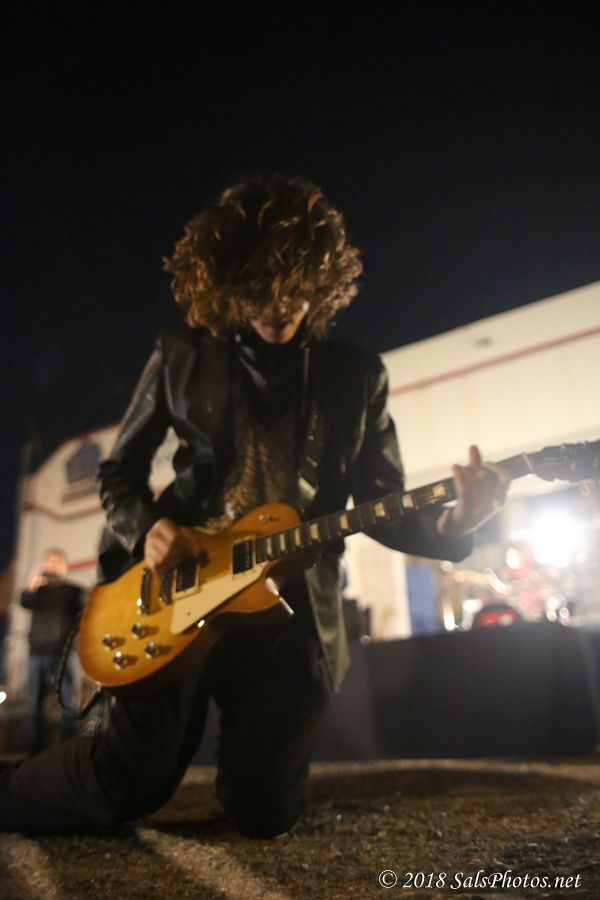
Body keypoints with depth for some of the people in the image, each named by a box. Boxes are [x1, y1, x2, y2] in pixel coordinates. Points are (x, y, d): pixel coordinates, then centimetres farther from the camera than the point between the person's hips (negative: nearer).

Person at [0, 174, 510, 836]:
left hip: (294, 612, 1)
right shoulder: (182, 355, 4)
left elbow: (384, 505, 5)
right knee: (130, 782, -3)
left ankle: (243, 738, 37)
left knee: (264, 810, 1)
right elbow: (118, 471, 11)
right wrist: (145, 527, -10)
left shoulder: (357, 377, 5)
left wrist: (451, 524, -16)